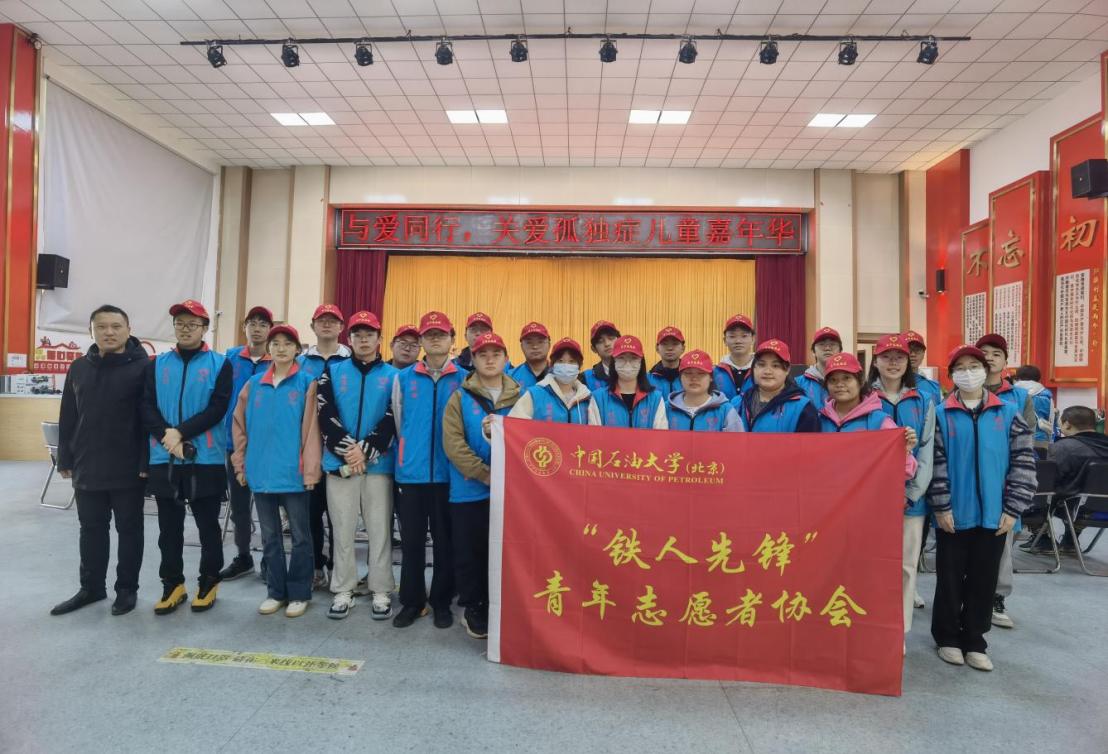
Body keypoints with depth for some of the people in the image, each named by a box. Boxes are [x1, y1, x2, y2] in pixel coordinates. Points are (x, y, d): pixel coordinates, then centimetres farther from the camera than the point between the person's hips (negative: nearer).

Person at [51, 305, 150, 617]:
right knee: (91, 530, 15)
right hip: (87, 468, 5)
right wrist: (65, 459, 9)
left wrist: (146, 462, -15)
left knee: (128, 530, 7)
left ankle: (127, 588, 20)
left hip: (128, 469, -5)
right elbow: (68, 418, 13)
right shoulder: (79, 368, 9)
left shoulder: (143, 367, -8)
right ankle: (91, 587, 30)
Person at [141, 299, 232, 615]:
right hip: (164, 459, 3)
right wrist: (168, 438, -14)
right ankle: (172, 586, 25)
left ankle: (209, 584, 20)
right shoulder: (157, 364, 11)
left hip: (206, 459, -3)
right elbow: (146, 407, 2)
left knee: (208, 526, 7)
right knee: (169, 527, 12)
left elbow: (217, 408, -8)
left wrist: (180, 432, -17)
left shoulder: (219, 364, 1)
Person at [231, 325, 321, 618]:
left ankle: (299, 593, 19)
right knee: (270, 537, 14)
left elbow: (311, 428, -8)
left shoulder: (307, 383, -4)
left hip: (294, 472, -4)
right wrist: (241, 464, 8)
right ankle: (275, 591, 27)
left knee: (299, 536, 6)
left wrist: (310, 469, -12)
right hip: (261, 472, 4)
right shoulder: (254, 384, 8)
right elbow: (240, 425, 12)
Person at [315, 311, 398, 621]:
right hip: (339, 463, 1)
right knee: (342, 529, 8)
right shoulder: (333, 371, 9)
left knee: (379, 529, 4)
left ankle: (381, 592, 15)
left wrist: (365, 450, -12)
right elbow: (325, 414, 0)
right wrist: (346, 450, -12)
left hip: (378, 464, -1)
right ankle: (343, 591, 20)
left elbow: (393, 420, -2)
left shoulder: (392, 376, 6)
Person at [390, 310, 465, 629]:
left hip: (449, 473, -1)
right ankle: (411, 601, 24)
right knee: (411, 540, 9)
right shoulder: (403, 378, 6)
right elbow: (399, 425, 11)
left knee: (444, 540, 9)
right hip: (411, 472, 1)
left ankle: (442, 601, 23)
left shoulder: (464, 379, 1)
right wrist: (407, 457, 12)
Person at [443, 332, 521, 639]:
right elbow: (453, 443, -8)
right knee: (469, 552, 7)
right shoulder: (460, 397, 2)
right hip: (468, 491, -1)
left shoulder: (519, 397, 7)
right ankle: (473, 608, 25)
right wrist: (484, 474, -16)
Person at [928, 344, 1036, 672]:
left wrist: (1012, 509, -4)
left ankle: (974, 641, 26)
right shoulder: (941, 414, -1)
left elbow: (1023, 463, 2)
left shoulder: (1009, 413, 3)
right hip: (953, 514, -2)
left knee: (984, 580, 11)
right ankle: (948, 638, 24)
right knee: (950, 579, 8)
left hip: (993, 515, 2)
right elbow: (935, 463, -4)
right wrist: (941, 506, -9)